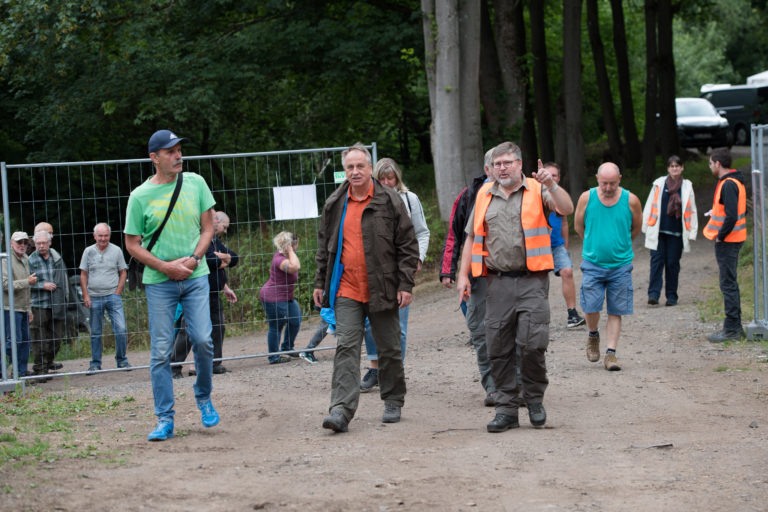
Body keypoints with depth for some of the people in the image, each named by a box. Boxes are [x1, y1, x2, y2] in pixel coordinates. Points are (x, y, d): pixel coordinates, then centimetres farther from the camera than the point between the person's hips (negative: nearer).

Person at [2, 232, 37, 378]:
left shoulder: (26, 260, 17)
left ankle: (21, 371, 13)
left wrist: (29, 309, 21)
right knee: (14, 341, -11)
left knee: (25, 340, 8)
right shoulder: (6, 260, -11)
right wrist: (27, 282, -20)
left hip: (23, 308, 8)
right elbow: (5, 284, -21)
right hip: (11, 308, -8)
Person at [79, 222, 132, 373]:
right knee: (95, 333, 6)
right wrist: (86, 295, -1)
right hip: (94, 297, 1)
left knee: (121, 329, -8)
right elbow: (83, 275, 7)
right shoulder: (88, 251, 5)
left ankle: (121, 360, 6)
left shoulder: (116, 251, 4)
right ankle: (95, 363, 13)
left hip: (113, 295, -1)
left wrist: (118, 292, -3)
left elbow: (123, 273, 7)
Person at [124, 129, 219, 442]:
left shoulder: (195, 183, 5)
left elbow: (208, 227, 9)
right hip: (158, 282, -1)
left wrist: (193, 259, -7)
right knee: (160, 351, -2)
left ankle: (203, 398, 18)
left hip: (195, 276, 1)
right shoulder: (140, 196, -2)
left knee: (202, 339, -8)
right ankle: (165, 419, 4)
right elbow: (132, 244, 2)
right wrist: (166, 267, -10)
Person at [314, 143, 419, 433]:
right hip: (347, 290, 2)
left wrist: (405, 285, -7)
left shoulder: (390, 202, -1)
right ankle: (341, 410, -15)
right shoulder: (335, 205, 8)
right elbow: (324, 246, 18)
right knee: (346, 347, -9)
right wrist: (320, 283, 13)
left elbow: (408, 245, -1)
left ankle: (393, 401, 27)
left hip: (382, 289, -2)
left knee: (389, 349, 9)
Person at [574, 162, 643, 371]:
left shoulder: (631, 201, -6)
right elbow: (578, 226, 11)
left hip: (621, 265, 0)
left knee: (616, 312, 1)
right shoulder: (587, 198, -5)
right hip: (592, 263, 0)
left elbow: (636, 228, 13)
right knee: (591, 307, -6)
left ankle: (610, 353, 6)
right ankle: (593, 335, 24)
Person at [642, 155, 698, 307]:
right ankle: (653, 294, -10)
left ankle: (671, 296, 10)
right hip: (658, 231, 0)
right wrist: (646, 226, 7)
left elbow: (691, 210, 10)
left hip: (676, 232, 0)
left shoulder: (687, 186, 9)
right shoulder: (659, 184, 7)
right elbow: (650, 206, 11)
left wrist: (691, 232, 4)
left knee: (673, 263, 3)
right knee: (657, 261, -7)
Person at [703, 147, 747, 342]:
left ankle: (731, 329, -3)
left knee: (728, 284, -6)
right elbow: (741, 210, 20)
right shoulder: (736, 182, 12)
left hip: (727, 241, -10)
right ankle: (735, 326, 22)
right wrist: (716, 212, 14)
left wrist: (720, 237, -17)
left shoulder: (728, 185, -20)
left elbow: (731, 217, -27)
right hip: (735, 238, 10)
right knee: (730, 283, 16)